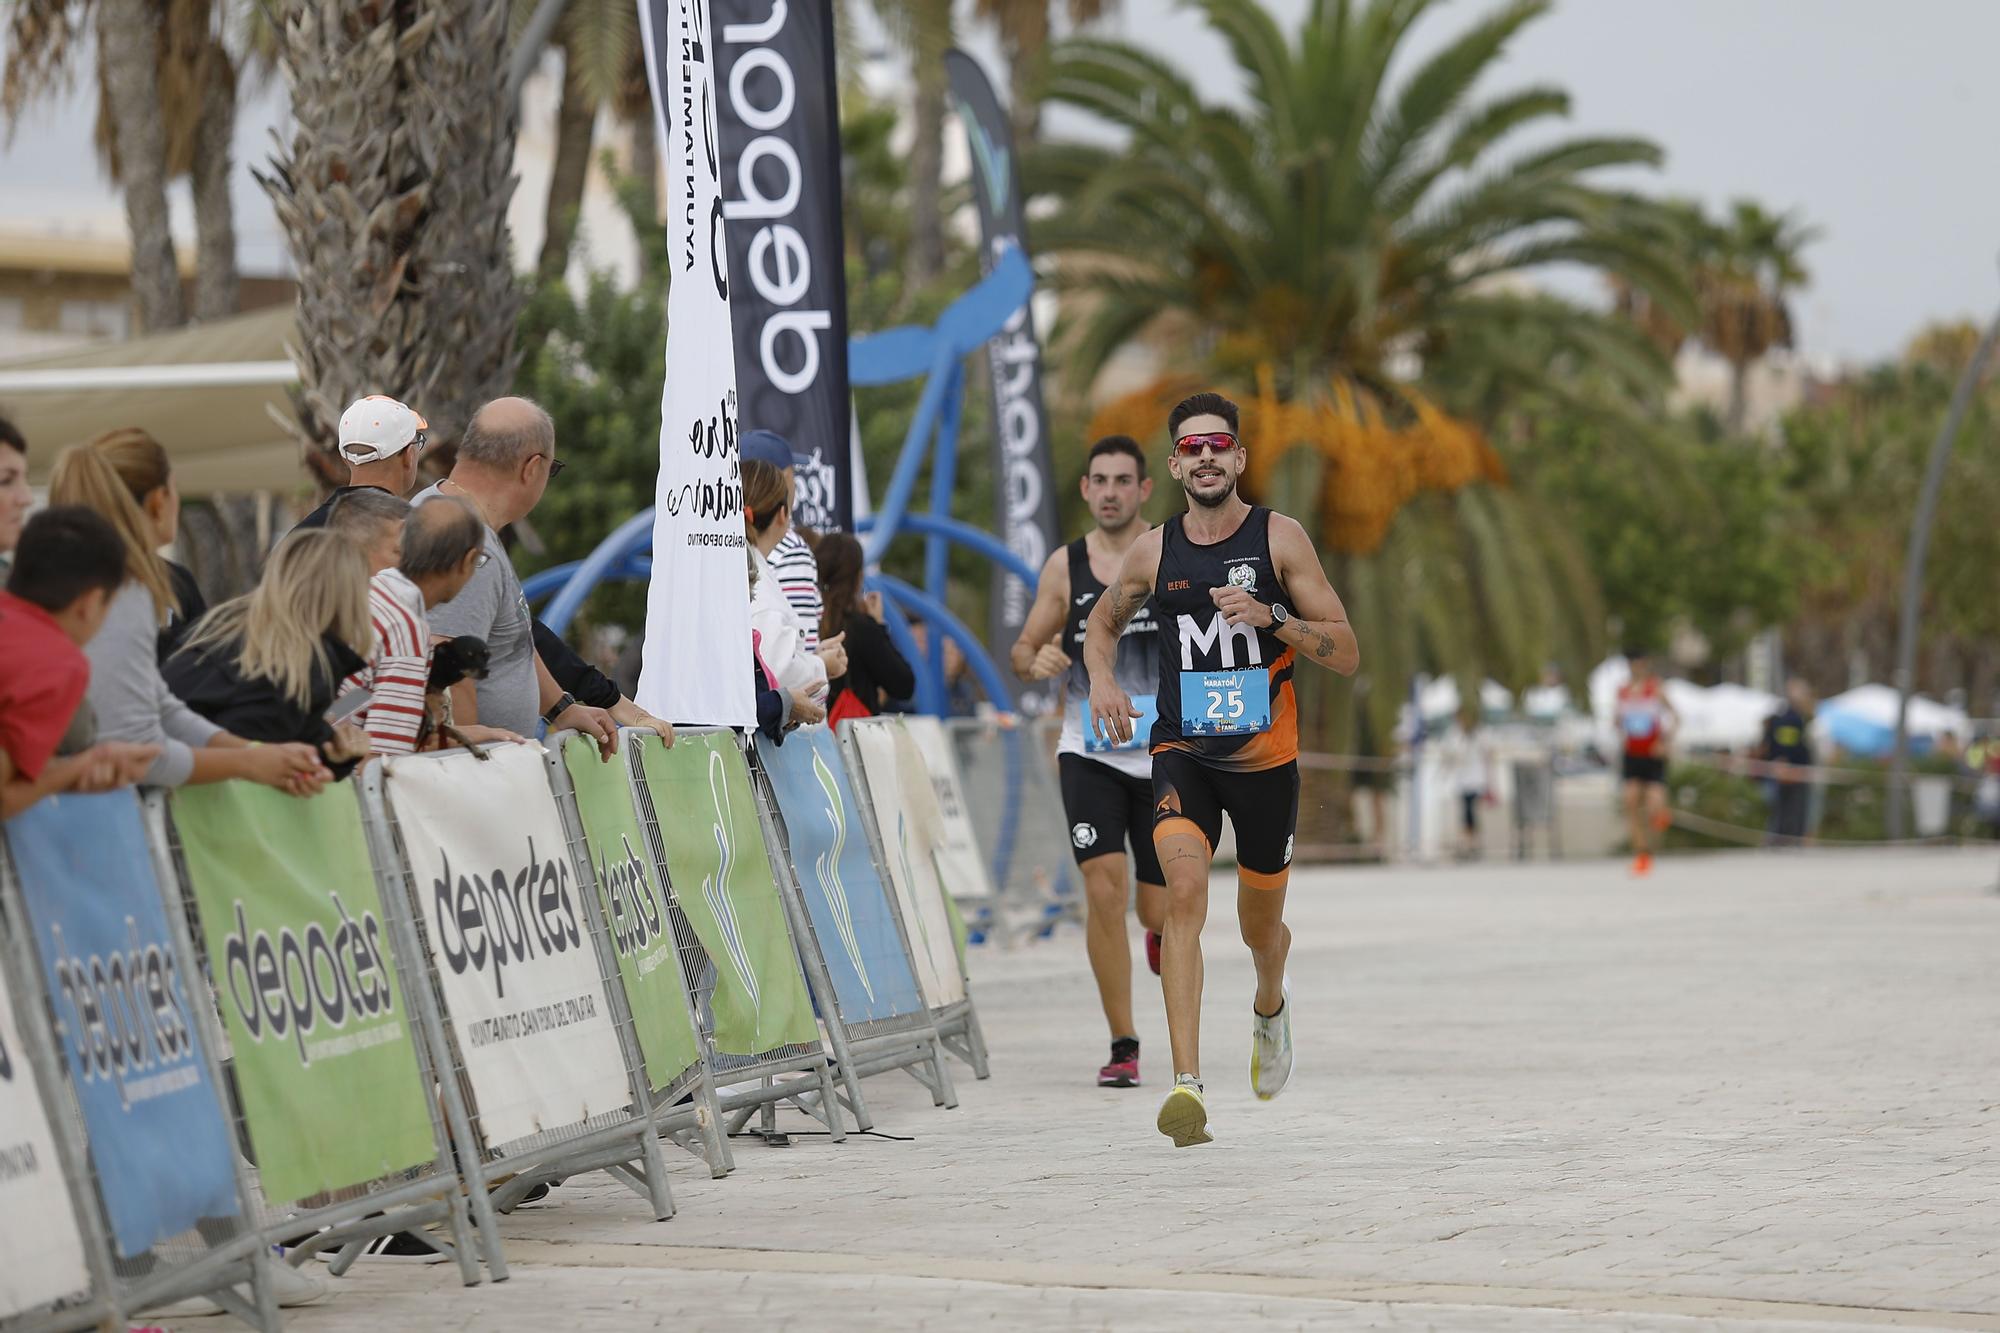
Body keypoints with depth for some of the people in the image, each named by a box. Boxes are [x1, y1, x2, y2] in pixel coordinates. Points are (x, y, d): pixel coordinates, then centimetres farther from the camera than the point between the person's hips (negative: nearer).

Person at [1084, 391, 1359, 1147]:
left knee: (1260, 924, 15)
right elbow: (1103, 622, 21)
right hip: (1183, 751, 0)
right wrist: (1102, 679, 0)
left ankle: (1271, 1004, 54)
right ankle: (1186, 1083, -31)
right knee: (1184, 887, -25)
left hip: (1266, 755, 0)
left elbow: (1347, 654, -6)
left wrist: (1272, 617, -22)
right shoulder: (1154, 552, 1)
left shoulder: (1280, 539, -5)